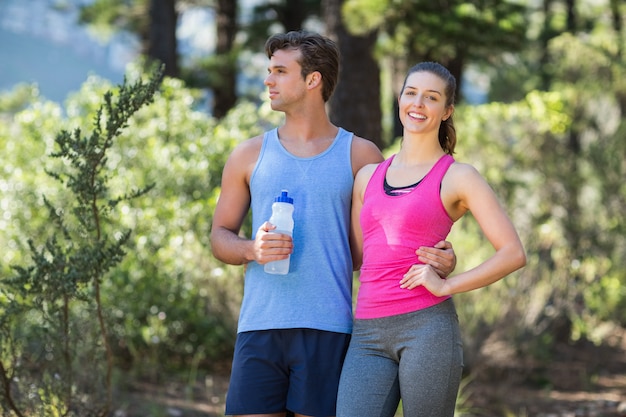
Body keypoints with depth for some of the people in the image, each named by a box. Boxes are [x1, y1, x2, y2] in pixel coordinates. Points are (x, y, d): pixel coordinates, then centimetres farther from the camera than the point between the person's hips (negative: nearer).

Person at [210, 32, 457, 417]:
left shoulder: (360, 156, 8)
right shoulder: (249, 156, 13)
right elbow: (220, 236, 16)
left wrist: (440, 259, -11)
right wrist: (252, 249, -7)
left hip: (328, 330, -2)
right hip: (260, 327, 2)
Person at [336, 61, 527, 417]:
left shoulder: (458, 177, 2)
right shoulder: (369, 176, 17)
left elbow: (514, 253, -4)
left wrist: (446, 286, -10)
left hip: (428, 327, -4)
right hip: (369, 337, 4)